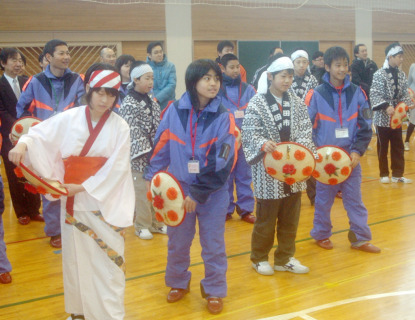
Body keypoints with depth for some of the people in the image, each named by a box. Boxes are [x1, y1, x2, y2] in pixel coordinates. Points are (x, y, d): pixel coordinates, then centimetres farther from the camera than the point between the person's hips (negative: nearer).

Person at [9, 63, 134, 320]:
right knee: (75, 256, 14)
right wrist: (23, 144, -26)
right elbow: (40, 133, -3)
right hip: (72, 199, 3)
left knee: (107, 259, 1)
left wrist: (82, 187, -16)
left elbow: (117, 168, -12)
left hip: (105, 200, -2)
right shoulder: (69, 118, -3)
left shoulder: (120, 127, -8)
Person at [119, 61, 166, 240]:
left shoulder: (152, 102, 12)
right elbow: (132, 132, -15)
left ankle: (155, 222, 24)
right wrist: (144, 151, -18)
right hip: (139, 157, -7)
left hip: (155, 154, 7)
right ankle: (142, 225, 10)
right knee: (142, 190, -3)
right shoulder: (128, 104, -9)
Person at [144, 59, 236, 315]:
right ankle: (178, 283, 39)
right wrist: (152, 177, 4)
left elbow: (222, 162, -16)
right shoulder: (174, 111, -5)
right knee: (178, 242, 17)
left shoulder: (223, 117, -10)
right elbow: (161, 147, 4)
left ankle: (214, 291, 28)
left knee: (214, 245, 10)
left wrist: (199, 193, -18)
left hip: (213, 193, -2)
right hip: (178, 189, 2)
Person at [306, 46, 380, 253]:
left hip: (350, 156, 2)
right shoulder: (316, 95, -4)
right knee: (324, 198, 9)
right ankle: (321, 235, 26)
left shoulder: (357, 93, 3)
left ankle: (360, 238, 17)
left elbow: (365, 126, 3)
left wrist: (357, 151, -8)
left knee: (354, 198, 7)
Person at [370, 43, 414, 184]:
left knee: (398, 147, 9)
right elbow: (374, 94, -16)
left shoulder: (402, 74, 8)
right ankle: (384, 174, 17)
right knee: (383, 147, 5)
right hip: (383, 117, -6)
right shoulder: (379, 74, -11)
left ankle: (397, 174, 18)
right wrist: (386, 106, -27)